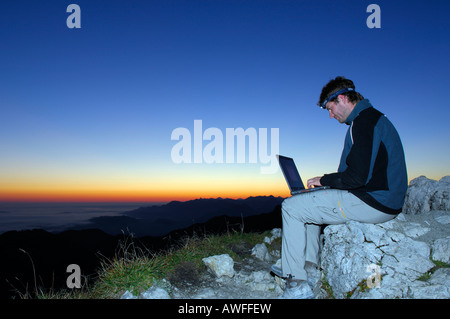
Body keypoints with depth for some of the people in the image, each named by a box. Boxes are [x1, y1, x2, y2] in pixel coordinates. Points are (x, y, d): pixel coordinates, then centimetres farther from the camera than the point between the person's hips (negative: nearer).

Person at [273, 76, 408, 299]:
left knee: (291, 207, -8)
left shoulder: (364, 121, -16)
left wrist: (325, 180, -7)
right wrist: (328, 182, 13)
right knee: (309, 202, 22)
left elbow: (358, 177, -24)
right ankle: (310, 268, 23)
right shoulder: (371, 118, 17)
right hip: (380, 198, 11)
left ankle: (297, 284, 0)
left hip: (373, 202, -11)